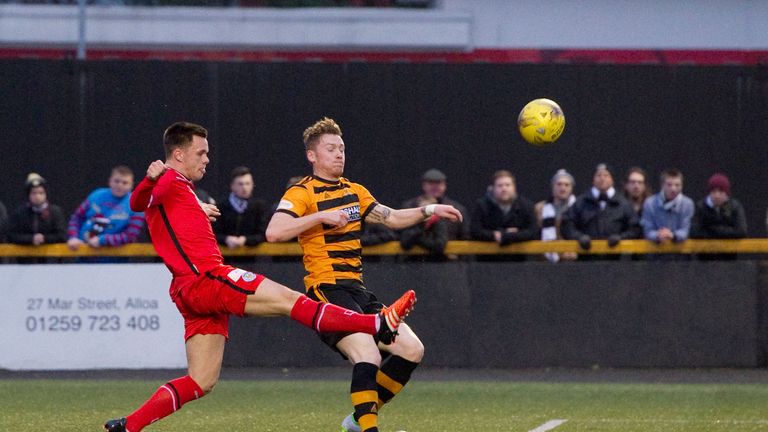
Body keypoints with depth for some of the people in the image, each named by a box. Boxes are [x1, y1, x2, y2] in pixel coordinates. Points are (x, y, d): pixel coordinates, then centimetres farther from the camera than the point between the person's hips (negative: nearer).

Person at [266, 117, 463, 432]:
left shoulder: (354, 192, 18)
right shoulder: (301, 193, -7)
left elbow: (391, 218, 27)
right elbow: (274, 232, -22)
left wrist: (429, 211, 15)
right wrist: (321, 216, -21)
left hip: (357, 293, 9)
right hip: (328, 292, -9)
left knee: (411, 350, 5)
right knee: (369, 357, -27)